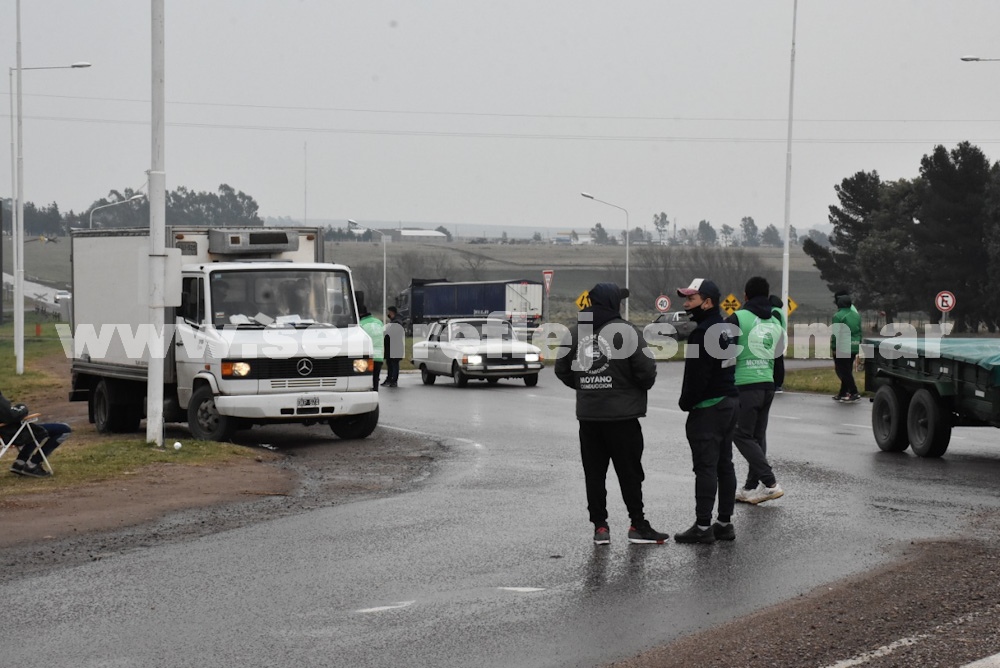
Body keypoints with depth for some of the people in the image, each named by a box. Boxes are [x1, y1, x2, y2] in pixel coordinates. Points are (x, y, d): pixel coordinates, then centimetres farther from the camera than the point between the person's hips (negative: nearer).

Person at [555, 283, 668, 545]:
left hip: (588, 414, 4)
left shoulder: (575, 332, 3)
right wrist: (643, 386, 6)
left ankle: (600, 526, 10)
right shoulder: (624, 331, -12)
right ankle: (638, 525, 6)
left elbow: (562, 370, 7)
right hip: (622, 414, -4)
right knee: (629, 472, 3)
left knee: (594, 473, 10)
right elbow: (646, 369, -15)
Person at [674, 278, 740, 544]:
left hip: (708, 407, -10)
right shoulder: (724, 328, 13)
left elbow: (698, 375, -22)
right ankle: (724, 523, 17)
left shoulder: (703, 333, -19)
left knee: (705, 467, -7)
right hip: (730, 401, 10)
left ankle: (702, 526, -5)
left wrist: (686, 402, -9)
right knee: (724, 464, 12)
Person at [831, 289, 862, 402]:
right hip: (853, 347, 8)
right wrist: (858, 343, 22)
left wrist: (833, 347, -9)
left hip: (841, 348, -8)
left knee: (843, 371, -4)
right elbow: (860, 331, 15)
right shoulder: (856, 315, 10)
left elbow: (836, 334, -16)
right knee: (847, 371, 15)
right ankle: (843, 393, 21)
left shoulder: (838, 316, -14)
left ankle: (855, 393, -11)